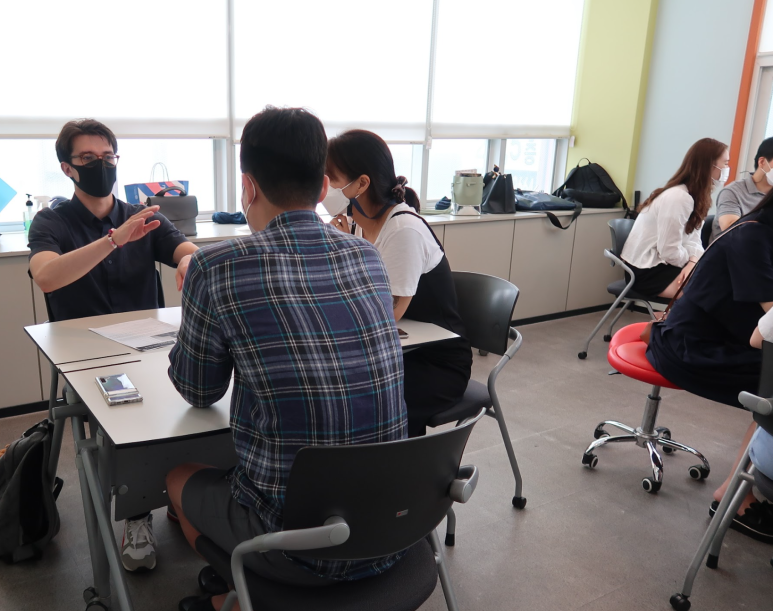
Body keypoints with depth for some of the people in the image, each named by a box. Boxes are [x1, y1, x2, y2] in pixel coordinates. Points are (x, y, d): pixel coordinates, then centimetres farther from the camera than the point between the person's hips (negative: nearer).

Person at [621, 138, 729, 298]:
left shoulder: (695, 196, 9)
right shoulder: (678, 198, -22)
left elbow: (692, 239, 1)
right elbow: (670, 252, -23)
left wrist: (693, 261, -19)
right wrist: (695, 261, -6)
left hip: (661, 264, 10)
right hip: (646, 271, -10)